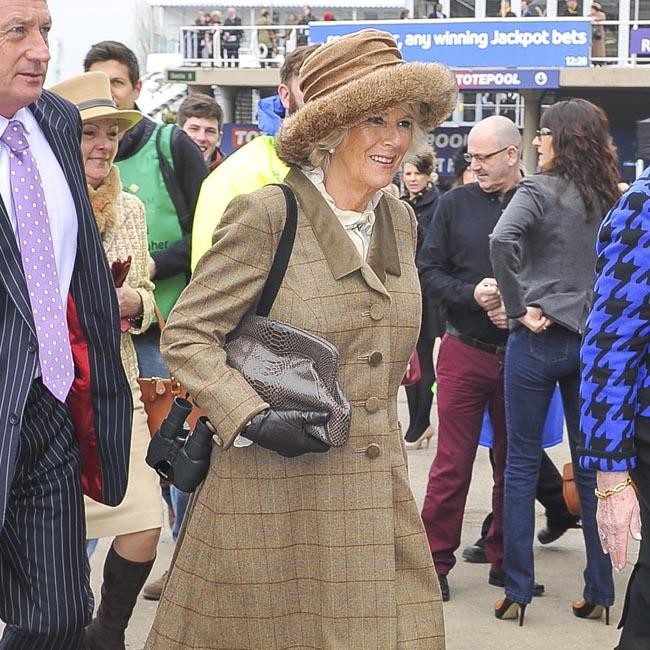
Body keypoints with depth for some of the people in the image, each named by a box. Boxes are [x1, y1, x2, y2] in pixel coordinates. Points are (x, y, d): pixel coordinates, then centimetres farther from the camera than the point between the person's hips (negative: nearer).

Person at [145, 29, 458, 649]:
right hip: (273, 491, -6)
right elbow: (185, 334, -10)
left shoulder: (400, 220, 10)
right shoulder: (266, 215, -12)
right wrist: (254, 419, -20)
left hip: (375, 492, 6)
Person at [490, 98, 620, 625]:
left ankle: (517, 592, 8)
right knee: (591, 465, 11)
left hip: (540, 338, -5)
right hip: (596, 339, 5)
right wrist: (602, 309, 11)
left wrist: (520, 307, -16)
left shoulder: (540, 190, -9)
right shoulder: (613, 198, 7)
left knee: (522, 462, 5)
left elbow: (502, 241, -26)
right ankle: (601, 593, 16)